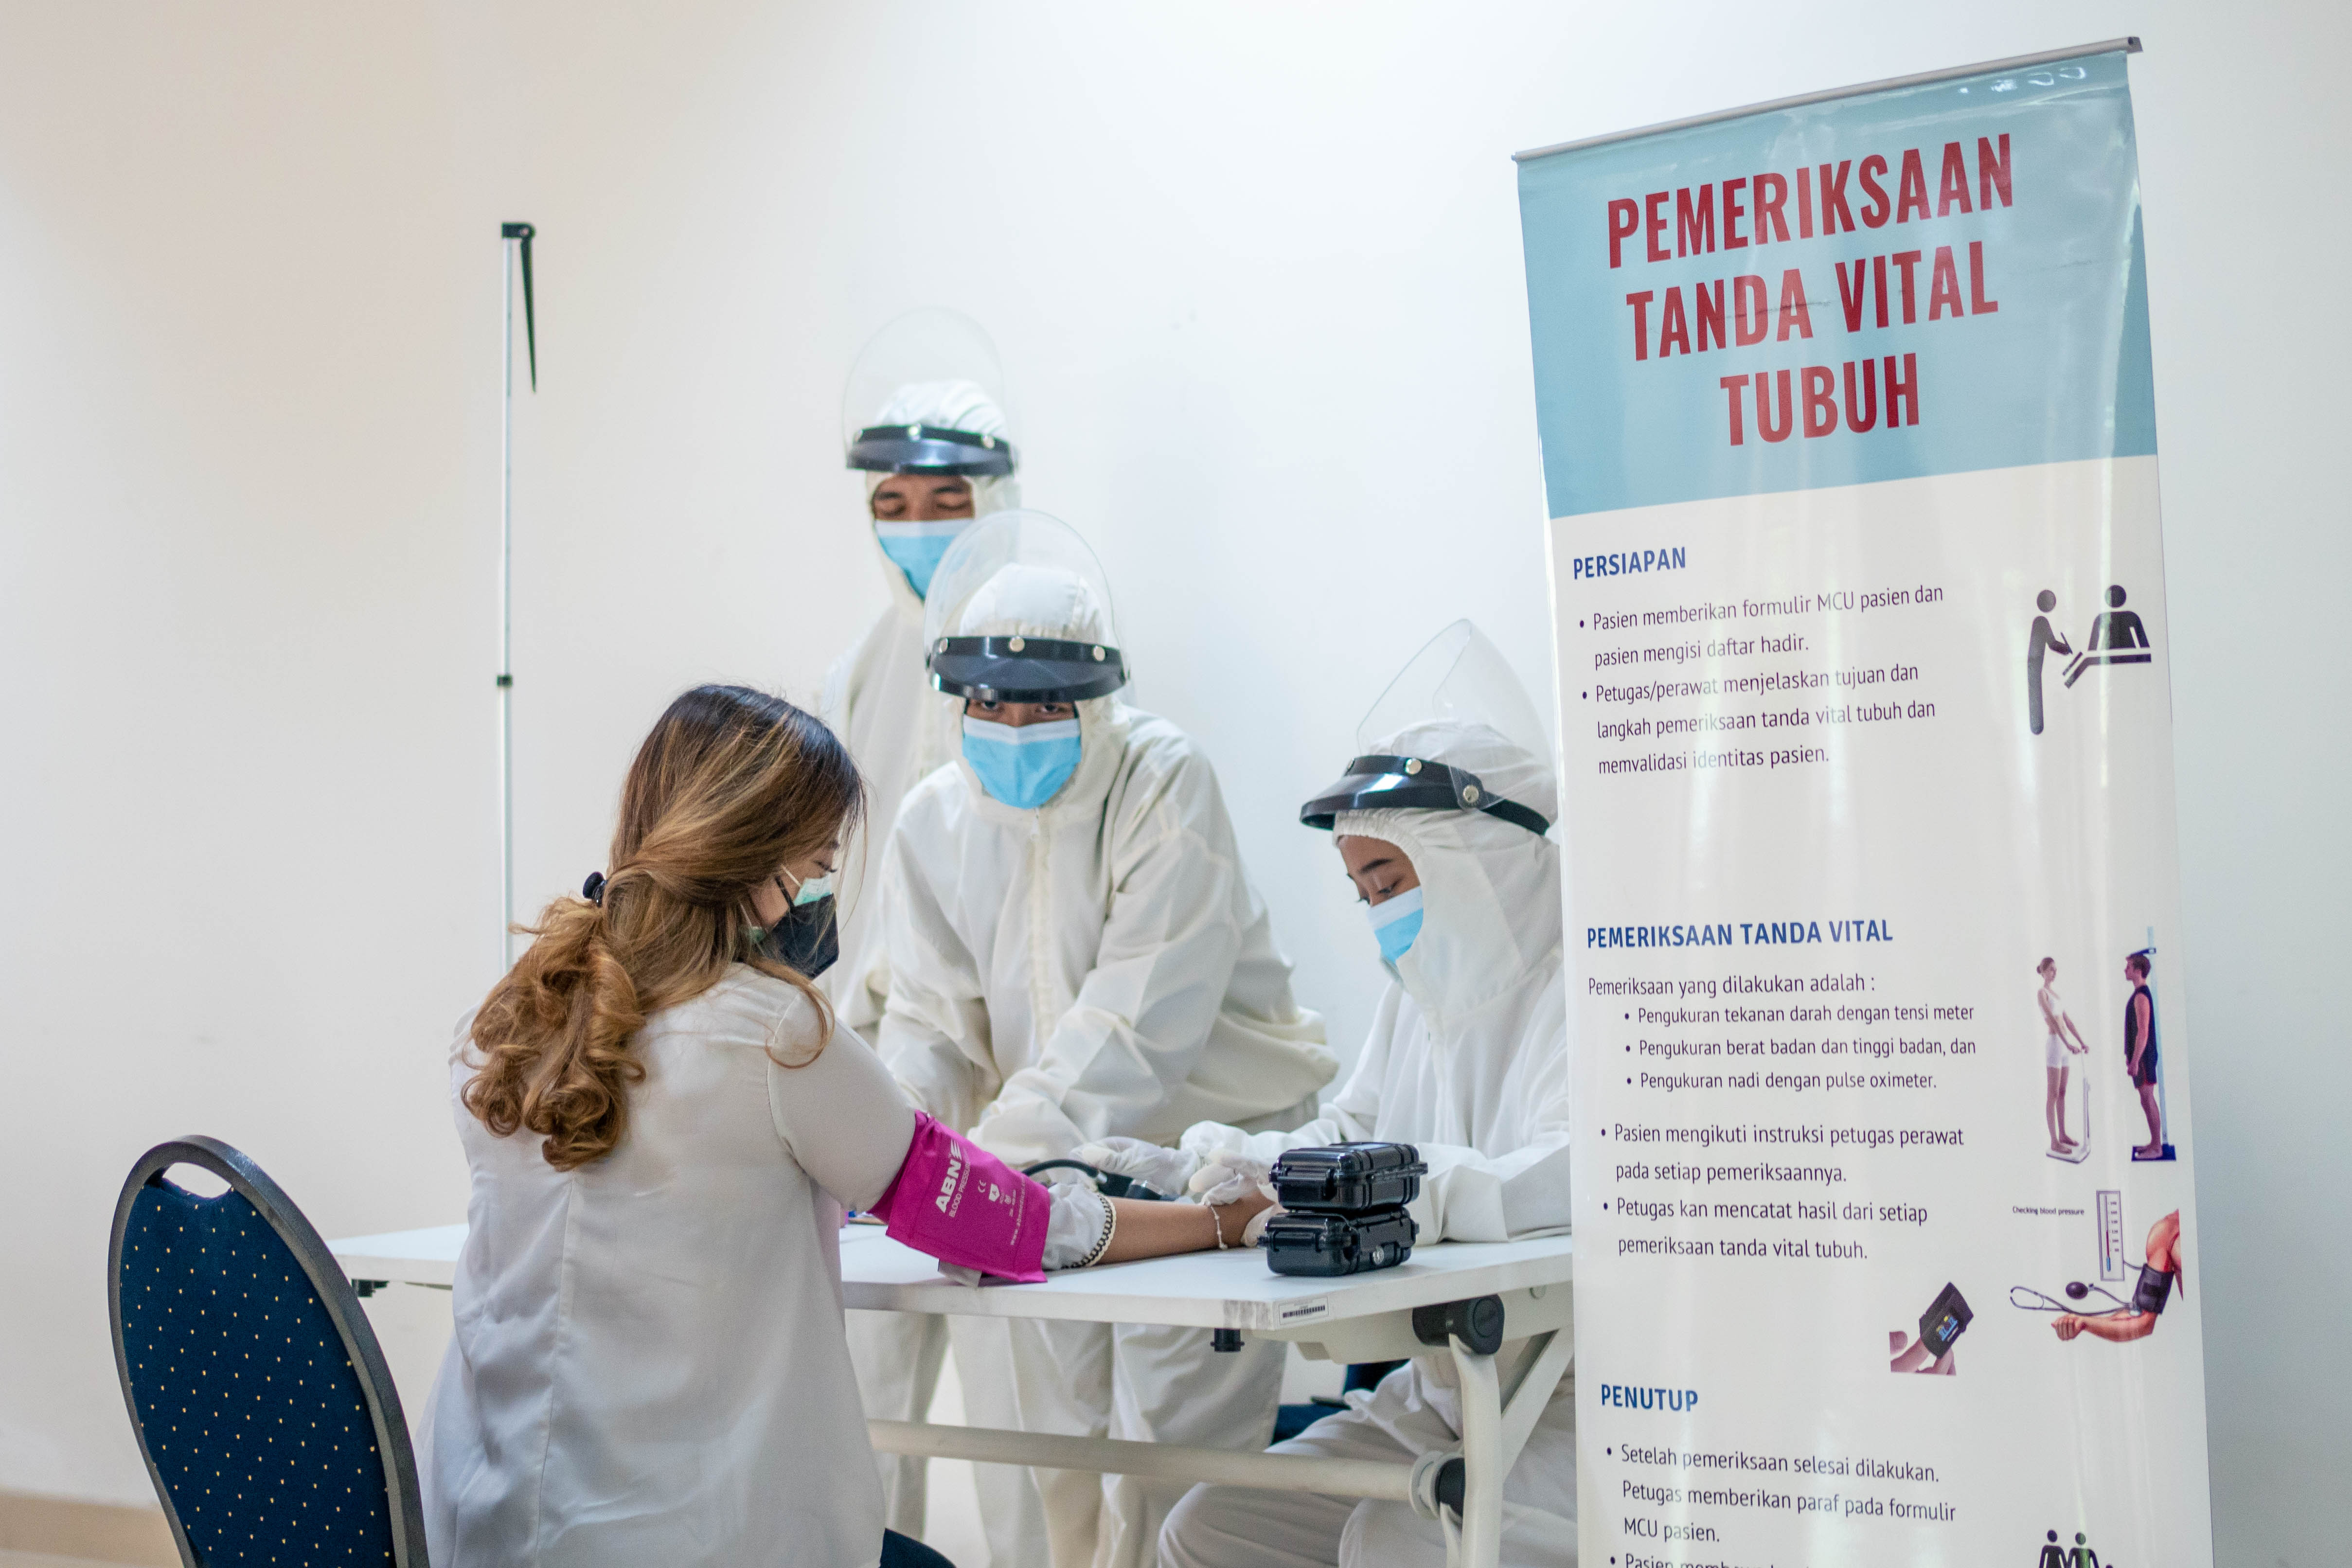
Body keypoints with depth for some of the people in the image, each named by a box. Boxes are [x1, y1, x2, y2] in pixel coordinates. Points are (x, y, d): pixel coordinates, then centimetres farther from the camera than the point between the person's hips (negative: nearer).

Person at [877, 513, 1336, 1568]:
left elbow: (1135, 1025, -21)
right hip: (1038, 1173, 5)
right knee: (1032, 1455, 6)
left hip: (1198, 1143, -4)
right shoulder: (935, 821, 2)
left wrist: (997, 1153, -31)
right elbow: (931, 1017, 3)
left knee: (1169, 1477, -6)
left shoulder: (1166, 786, -14)